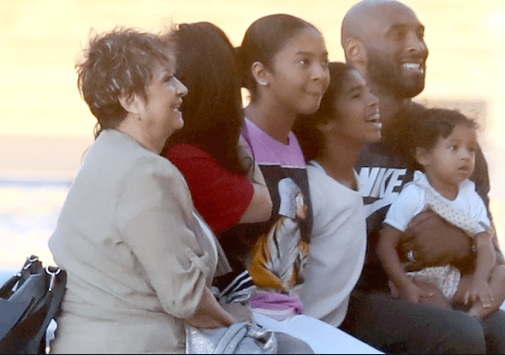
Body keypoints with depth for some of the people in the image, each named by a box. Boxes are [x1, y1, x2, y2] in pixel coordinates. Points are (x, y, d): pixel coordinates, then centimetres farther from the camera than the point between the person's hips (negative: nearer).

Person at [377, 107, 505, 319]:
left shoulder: (471, 199, 4)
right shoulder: (413, 196, -12)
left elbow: (485, 245, -2)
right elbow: (386, 246, -13)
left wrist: (480, 280, -22)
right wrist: (405, 286, -23)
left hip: (454, 280, 6)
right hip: (418, 282, -6)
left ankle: (473, 317, -31)